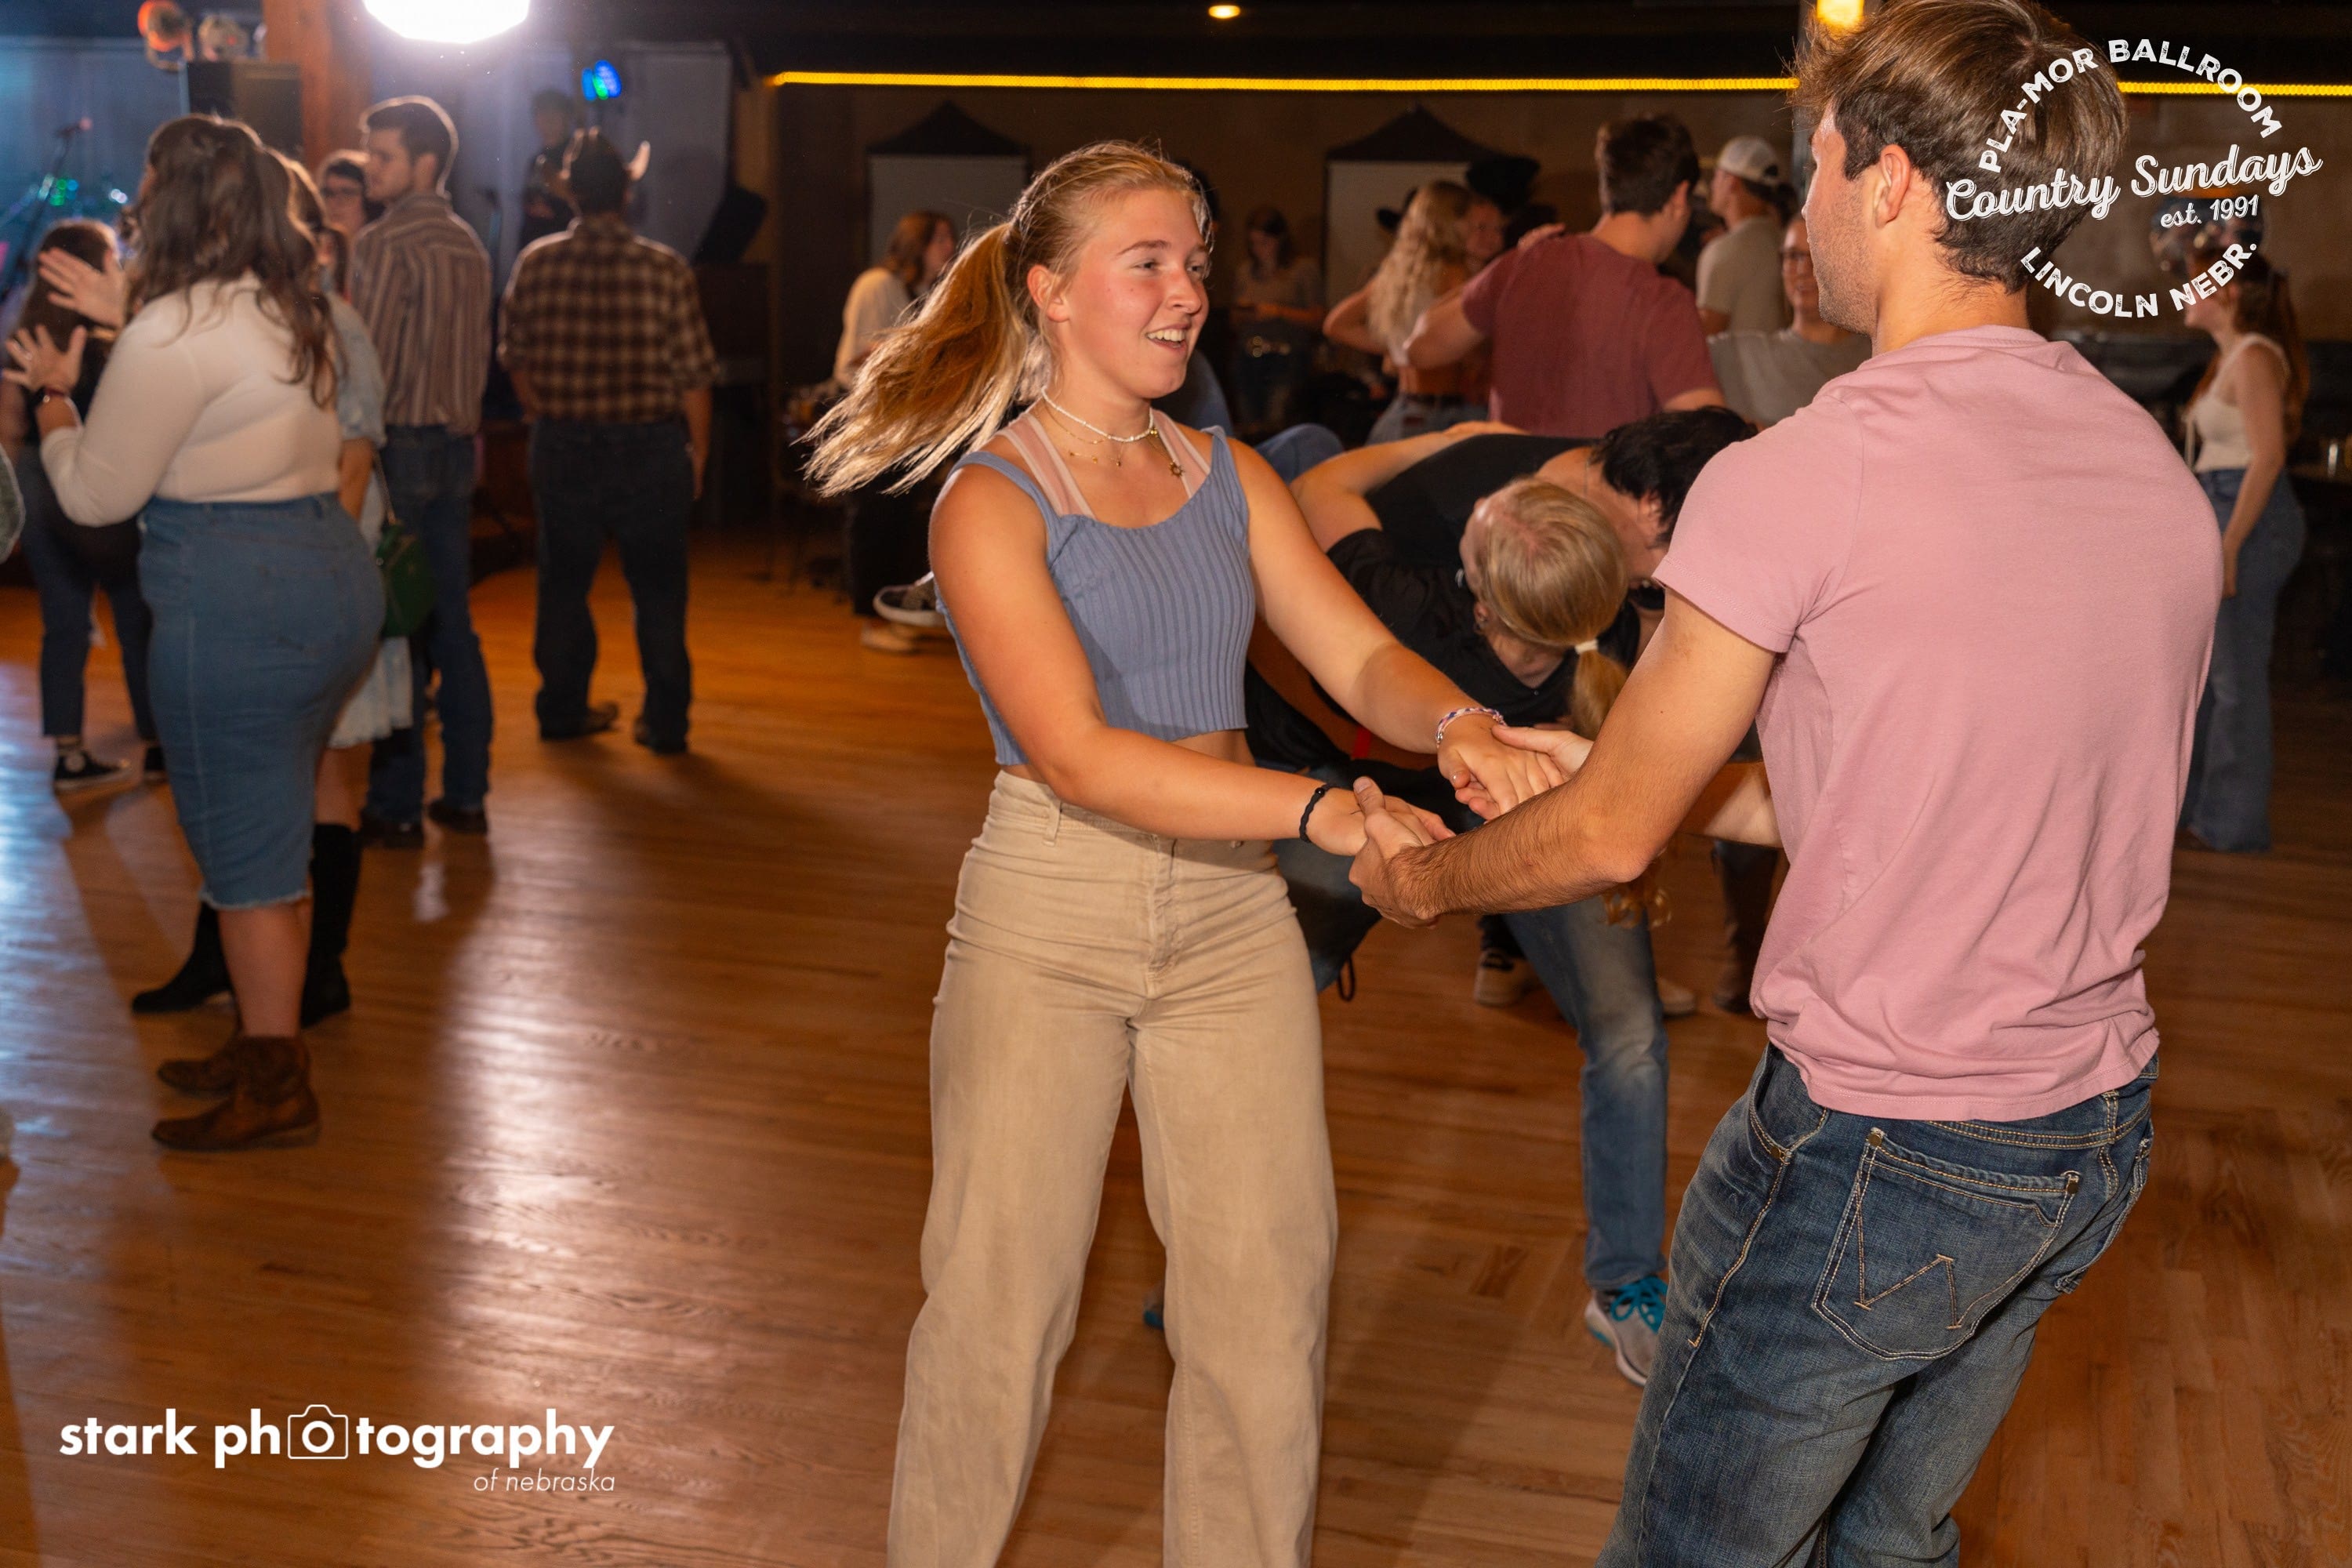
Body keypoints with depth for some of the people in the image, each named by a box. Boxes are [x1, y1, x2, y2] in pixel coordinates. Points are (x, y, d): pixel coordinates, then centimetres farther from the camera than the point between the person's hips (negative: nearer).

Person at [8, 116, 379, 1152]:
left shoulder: (176, 333, -15)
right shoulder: (293, 310, 12)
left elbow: (95, 494, -10)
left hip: (235, 601, -9)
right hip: (331, 572, 9)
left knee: (243, 851, 1)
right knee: (277, 836, 18)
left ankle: (275, 1091, 10)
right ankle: (265, 1044, 30)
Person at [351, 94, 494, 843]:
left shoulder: (384, 242, -12)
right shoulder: (470, 245, 12)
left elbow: (369, 360, -16)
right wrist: (461, 425, 18)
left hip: (399, 444, -7)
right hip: (457, 445, 7)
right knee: (452, 621, 11)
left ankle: (397, 806, 1)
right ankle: (465, 793, 15)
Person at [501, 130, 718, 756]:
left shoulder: (535, 264, -4)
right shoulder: (665, 269, -12)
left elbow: (516, 360, 5)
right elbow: (693, 375, -10)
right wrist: (698, 451, 3)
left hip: (561, 445, 2)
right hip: (649, 446, -2)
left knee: (564, 580, 16)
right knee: (658, 587, 9)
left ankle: (562, 709, 27)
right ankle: (665, 722, 13)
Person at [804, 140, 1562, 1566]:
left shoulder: (1229, 478, 7)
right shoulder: (991, 503, -9)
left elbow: (1361, 656, 0)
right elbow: (1081, 759, -20)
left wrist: (1456, 721, -24)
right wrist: (1321, 806, -31)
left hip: (1233, 912, 4)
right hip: (1046, 921, -4)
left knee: (1269, 1301, 7)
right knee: (1000, 1302, 6)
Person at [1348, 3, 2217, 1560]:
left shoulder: (1796, 477, -19)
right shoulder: (2162, 470, 3)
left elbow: (1614, 834, -10)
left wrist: (1426, 876, 11)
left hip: (1878, 1146, -7)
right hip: (2100, 1134, 7)